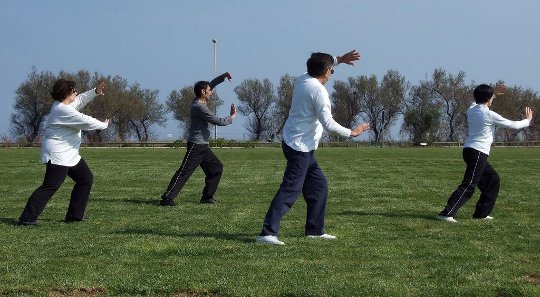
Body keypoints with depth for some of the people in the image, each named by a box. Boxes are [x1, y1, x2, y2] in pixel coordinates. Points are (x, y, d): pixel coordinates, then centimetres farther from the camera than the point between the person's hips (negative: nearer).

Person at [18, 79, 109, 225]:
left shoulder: (66, 105, 10)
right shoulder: (63, 110, -20)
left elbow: (80, 100, 27)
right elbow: (85, 121, -19)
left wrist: (95, 92, 13)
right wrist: (103, 125, -4)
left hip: (70, 155, 11)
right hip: (58, 155, -11)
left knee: (86, 179, 15)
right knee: (50, 186, -15)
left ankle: (74, 215, 18)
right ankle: (27, 218, -15)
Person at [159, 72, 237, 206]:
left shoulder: (201, 101, 9)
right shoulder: (199, 107, -18)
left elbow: (211, 84, 23)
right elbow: (218, 121, -18)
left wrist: (223, 76, 11)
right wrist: (232, 117, -3)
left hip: (203, 146, 10)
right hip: (196, 146, -10)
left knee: (217, 168, 12)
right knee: (184, 172, -12)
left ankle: (207, 197, 14)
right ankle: (167, 198, -14)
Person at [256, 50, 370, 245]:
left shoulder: (302, 80, 8)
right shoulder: (319, 90, -17)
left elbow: (318, 66, 33)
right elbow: (328, 124, -19)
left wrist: (339, 59, 31)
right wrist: (351, 133, -8)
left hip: (303, 148, 10)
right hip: (300, 147, -10)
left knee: (319, 185, 17)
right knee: (290, 190, -13)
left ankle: (315, 230, 22)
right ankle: (267, 233, -18)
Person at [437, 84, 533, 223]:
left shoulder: (472, 110, 8)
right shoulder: (489, 115, -12)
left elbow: (479, 102, 36)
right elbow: (513, 125, -1)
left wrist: (494, 93, 37)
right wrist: (527, 120, 16)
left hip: (469, 150, 9)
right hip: (477, 153, -9)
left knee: (493, 179, 19)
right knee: (469, 185, -12)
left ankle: (482, 213, 21)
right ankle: (447, 213, -20)